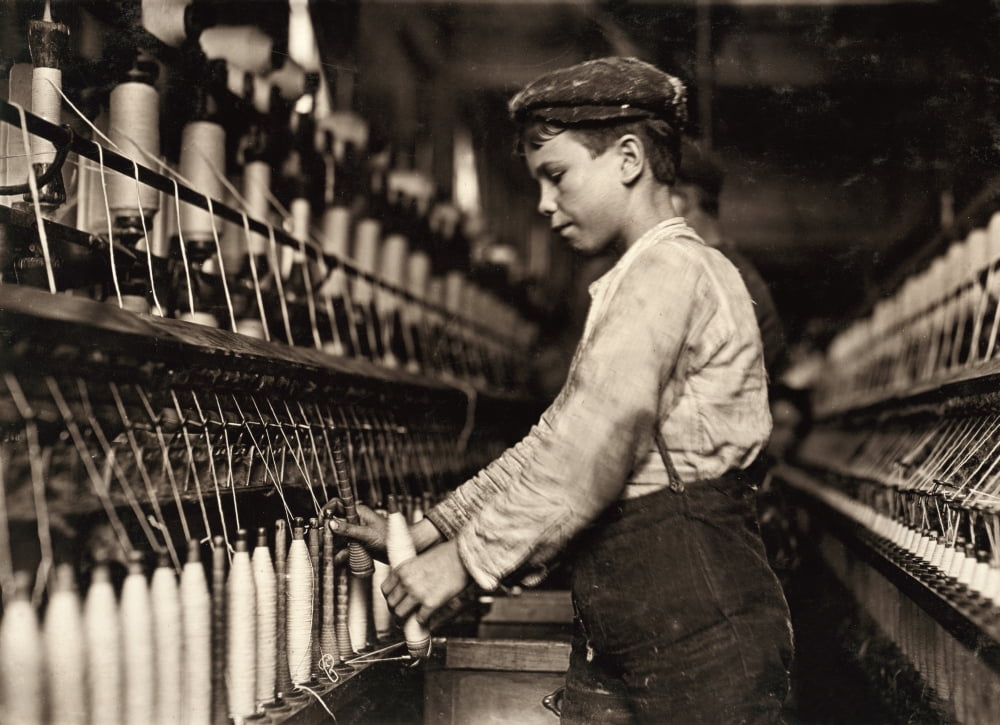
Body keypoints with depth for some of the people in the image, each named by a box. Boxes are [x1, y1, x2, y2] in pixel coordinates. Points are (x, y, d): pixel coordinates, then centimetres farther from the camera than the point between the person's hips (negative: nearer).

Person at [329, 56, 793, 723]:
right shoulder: (632, 287, 21)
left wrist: (471, 555, -18)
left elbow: (599, 442, -22)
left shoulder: (671, 269, -11)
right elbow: (556, 441, 19)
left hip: (697, 625, -9)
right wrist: (426, 531, 13)